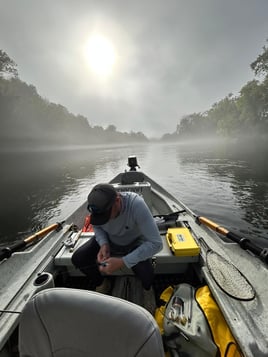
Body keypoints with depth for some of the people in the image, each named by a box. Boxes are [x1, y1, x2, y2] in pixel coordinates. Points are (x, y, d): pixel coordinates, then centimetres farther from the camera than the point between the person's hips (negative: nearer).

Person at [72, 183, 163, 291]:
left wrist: (123, 262, -37)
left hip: (134, 243, -3)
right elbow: (97, 226, -1)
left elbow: (156, 243, -35)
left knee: (146, 279, -24)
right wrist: (103, 244, -20)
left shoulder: (136, 204, -38)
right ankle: (100, 283, 19)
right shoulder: (99, 206, -25)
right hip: (109, 240, 4)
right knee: (77, 259, -11)